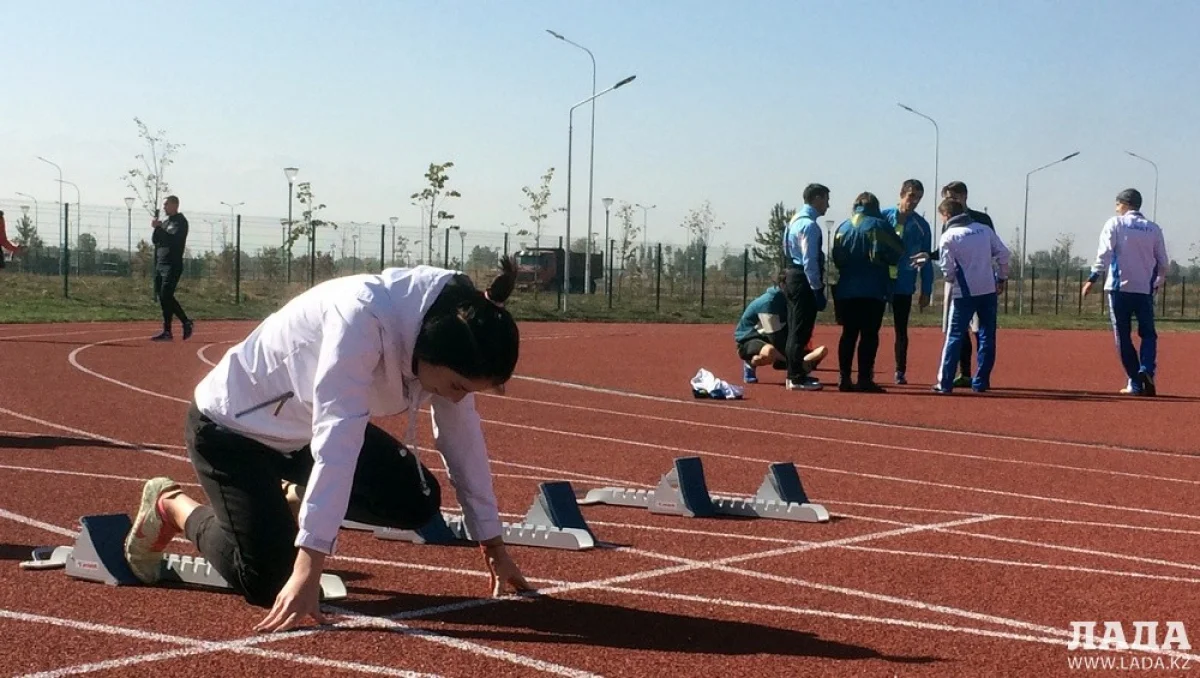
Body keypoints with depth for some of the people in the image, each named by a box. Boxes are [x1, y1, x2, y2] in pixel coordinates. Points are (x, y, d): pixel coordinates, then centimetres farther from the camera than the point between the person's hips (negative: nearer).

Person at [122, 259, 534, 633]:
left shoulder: (449, 324, -15)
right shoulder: (362, 319, -38)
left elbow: (463, 433, -5)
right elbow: (336, 444, -42)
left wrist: (492, 543, -2)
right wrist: (308, 567, -44)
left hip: (309, 427, 7)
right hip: (234, 426, -7)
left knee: (417, 503, -9)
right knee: (268, 583, -14)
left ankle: (293, 500, 16)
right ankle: (170, 505, 12)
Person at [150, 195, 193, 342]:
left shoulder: (180, 221, -6)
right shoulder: (165, 222, 20)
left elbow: (173, 239, -18)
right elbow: (155, 240, 15)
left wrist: (159, 228, -15)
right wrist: (156, 228, -1)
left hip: (172, 265, -9)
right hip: (160, 264, 9)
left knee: (166, 296, -15)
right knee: (163, 297, 6)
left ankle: (167, 331, -12)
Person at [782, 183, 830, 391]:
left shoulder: (795, 220, 15)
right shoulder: (809, 225, -16)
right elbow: (809, 261, -21)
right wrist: (818, 290, -18)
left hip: (791, 279, 10)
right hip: (803, 281, -10)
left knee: (795, 329, 16)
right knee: (801, 331, -5)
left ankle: (796, 373, 25)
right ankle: (796, 378, -2)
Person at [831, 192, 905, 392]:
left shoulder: (843, 227, 7)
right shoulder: (879, 225, -5)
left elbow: (837, 259, 8)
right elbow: (896, 253, -8)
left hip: (846, 291, 5)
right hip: (873, 291, -4)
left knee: (849, 334, 10)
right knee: (869, 334, -1)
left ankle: (844, 378, 8)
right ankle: (865, 379, -5)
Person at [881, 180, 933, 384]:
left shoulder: (921, 226, 2)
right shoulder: (883, 217, -1)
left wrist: (926, 291, 3)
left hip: (904, 285, 1)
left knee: (901, 330, 7)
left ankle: (900, 371, 16)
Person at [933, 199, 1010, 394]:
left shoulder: (948, 237, -6)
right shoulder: (984, 229, 6)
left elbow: (948, 271, -9)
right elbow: (1003, 255, 3)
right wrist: (1002, 279, 12)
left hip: (964, 293, -3)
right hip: (989, 290, 3)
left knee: (954, 337, 4)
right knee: (987, 337, 10)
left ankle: (945, 382, 2)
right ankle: (981, 382, 10)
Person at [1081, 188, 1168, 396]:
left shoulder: (1115, 224, 1)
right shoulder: (1154, 229, 9)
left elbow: (1104, 254, -12)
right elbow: (1163, 263, 10)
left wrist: (1093, 278, -15)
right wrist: (1158, 283, 25)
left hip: (1119, 287, -2)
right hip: (1145, 289, 2)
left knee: (1123, 337, 5)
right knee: (1148, 334, 12)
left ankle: (1135, 383, 2)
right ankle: (1146, 370, -14)